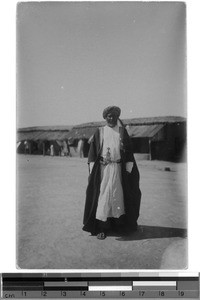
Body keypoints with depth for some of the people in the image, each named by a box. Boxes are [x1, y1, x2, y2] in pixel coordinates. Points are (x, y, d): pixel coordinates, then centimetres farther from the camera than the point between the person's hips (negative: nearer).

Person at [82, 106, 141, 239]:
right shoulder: (100, 132, 7)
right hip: (103, 168, -1)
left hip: (118, 168, 1)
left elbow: (129, 151, 6)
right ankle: (101, 227, -3)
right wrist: (93, 170, -4)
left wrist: (128, 169, -3)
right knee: (103, 195, -6)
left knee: (118, 195, 5)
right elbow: (93, 151, 4)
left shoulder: (122, 132, 9)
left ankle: (119, 224, 18)